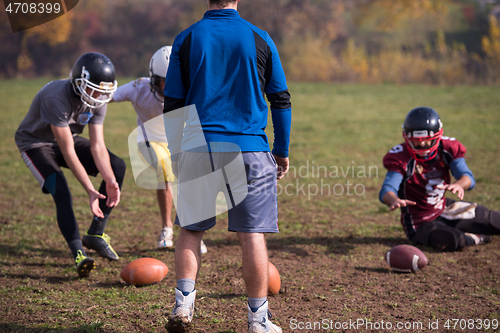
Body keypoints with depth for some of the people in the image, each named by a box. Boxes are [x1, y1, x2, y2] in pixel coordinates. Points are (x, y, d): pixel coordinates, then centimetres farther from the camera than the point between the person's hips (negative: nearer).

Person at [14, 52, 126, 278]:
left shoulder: (98, 102, -16)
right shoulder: (56, 98, -37)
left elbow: (97, 147, -16)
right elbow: (68, 153, -36)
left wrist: (110, 181, -32)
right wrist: (90, 191, -38)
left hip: (67, 139, 7)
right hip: (35, 143, -7)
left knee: (117, 166, -7)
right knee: (61, 192, -28)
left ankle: (95, 234, 1)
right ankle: (78, 254, -26)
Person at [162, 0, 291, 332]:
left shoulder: (186, 39, 2)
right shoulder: (260, 39, 2)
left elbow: (173, 105, 4)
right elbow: (281, 100, 7)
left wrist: (175, 154, 14)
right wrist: (282, 151, 16)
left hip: (199, 147, 1)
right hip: (248, 148, -1)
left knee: (191, 228, 15)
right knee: (252, 234, 3)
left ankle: (184, 303, 4)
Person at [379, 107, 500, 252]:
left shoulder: (447, 148, -10)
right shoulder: (401, 157, -22)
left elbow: (468, 177, -21)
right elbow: (387, 189, -35)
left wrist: (459, 185, -48)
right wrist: (394, 200, -61)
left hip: (445, 208, 5)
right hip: (420, 222, -5)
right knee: (449, 241, -35)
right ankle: (474, 238, 1)